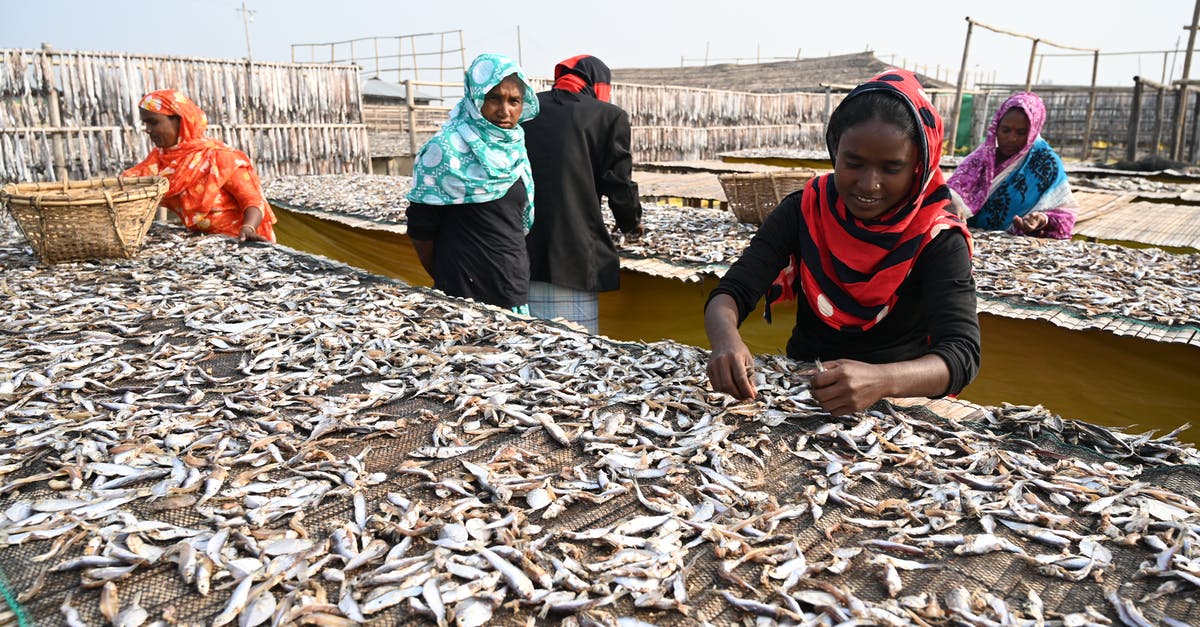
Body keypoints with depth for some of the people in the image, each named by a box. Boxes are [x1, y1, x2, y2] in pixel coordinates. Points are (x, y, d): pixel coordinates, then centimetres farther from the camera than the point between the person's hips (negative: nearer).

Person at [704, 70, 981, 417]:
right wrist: (726, 338, -37)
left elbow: (961, 353, -22)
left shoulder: (937, 241, -10)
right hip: (801, 390, 1)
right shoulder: (803, 212, -4)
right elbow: (730, 293, -12)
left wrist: (882, 380, -43)